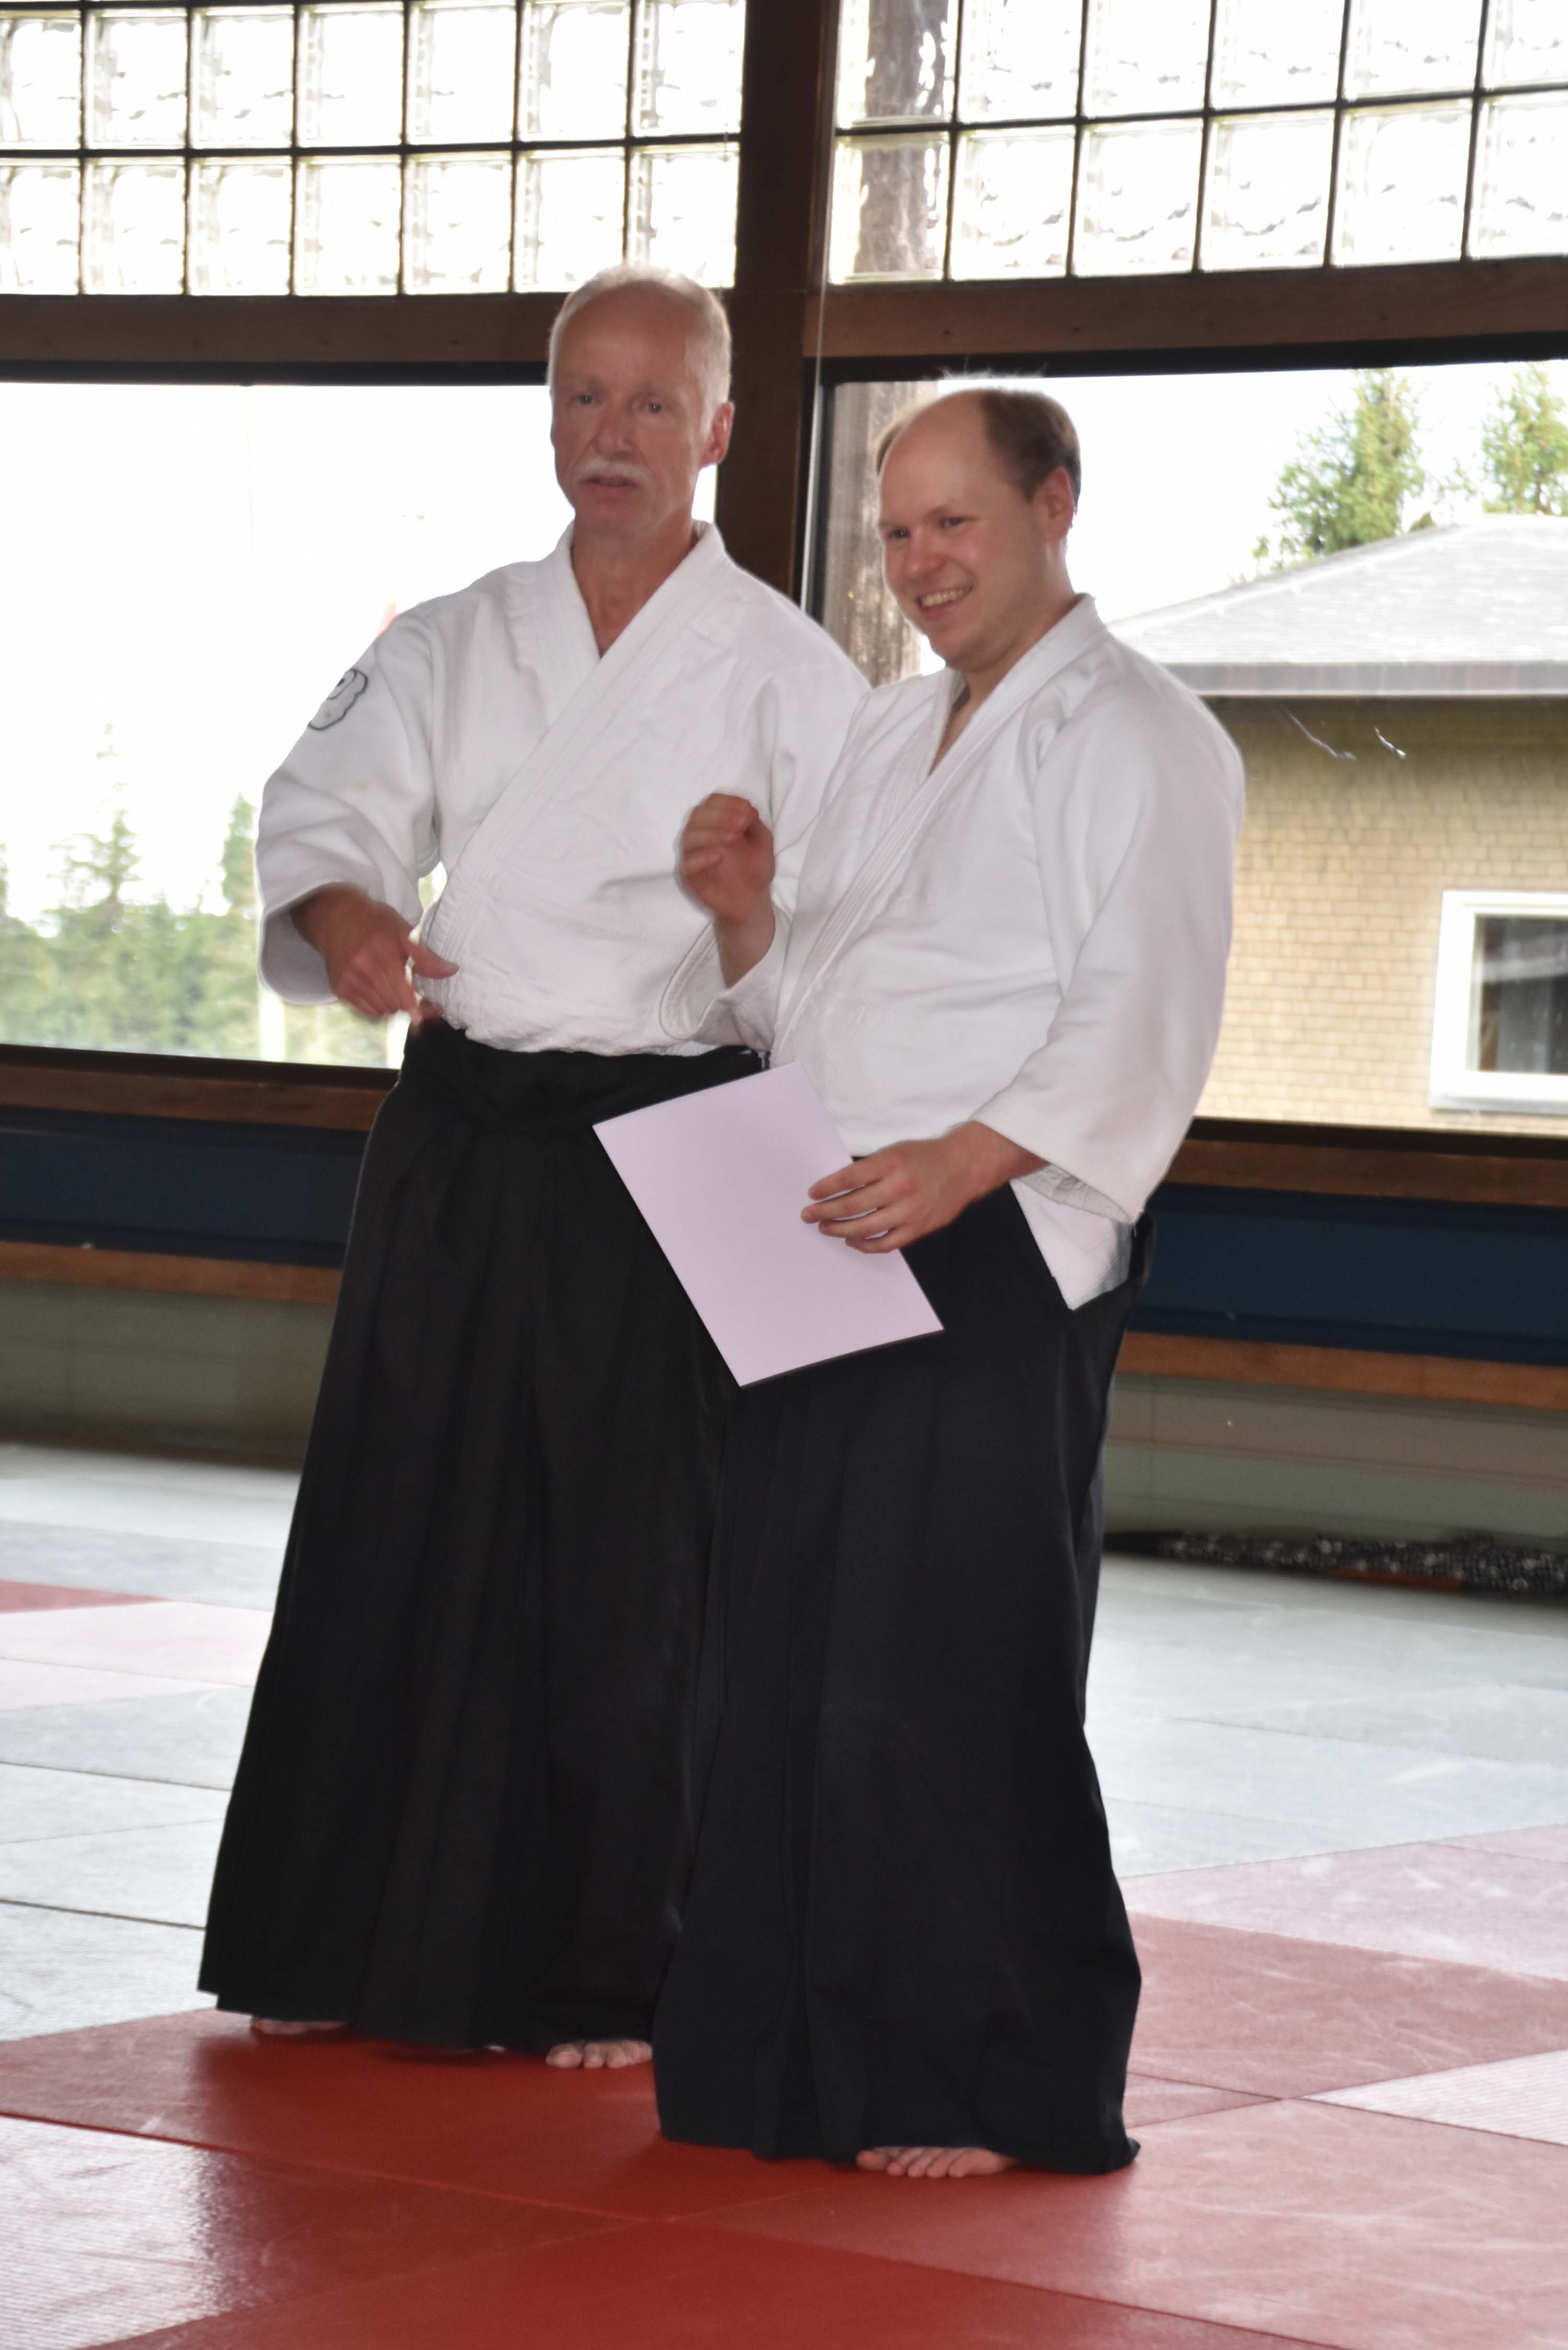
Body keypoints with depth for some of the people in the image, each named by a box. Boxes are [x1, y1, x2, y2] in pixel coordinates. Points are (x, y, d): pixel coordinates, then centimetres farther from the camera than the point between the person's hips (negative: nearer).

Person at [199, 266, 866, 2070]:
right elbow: (327, 807, 1)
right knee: (395, 1539, 5)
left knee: (633, 1580, -1)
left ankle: (612, 1973, 9)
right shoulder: (452, 647, 12)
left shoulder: (785, 673, 1)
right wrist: (346, 920, -20)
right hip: (457, 1147, 3)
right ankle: (346, 1940, 16)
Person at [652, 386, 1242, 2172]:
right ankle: (802, 2050, 16)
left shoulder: (1138, 740, -4)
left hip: (1002, 1254, -8)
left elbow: (1141, 1019, -15)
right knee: (788, 1651, 8)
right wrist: (745, 916, 4)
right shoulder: (888, 736, 22)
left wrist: (963, 1162, -28)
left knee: (951, 1673, -10)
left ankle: (993, 2081, -3)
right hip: (828, 1241, 8)